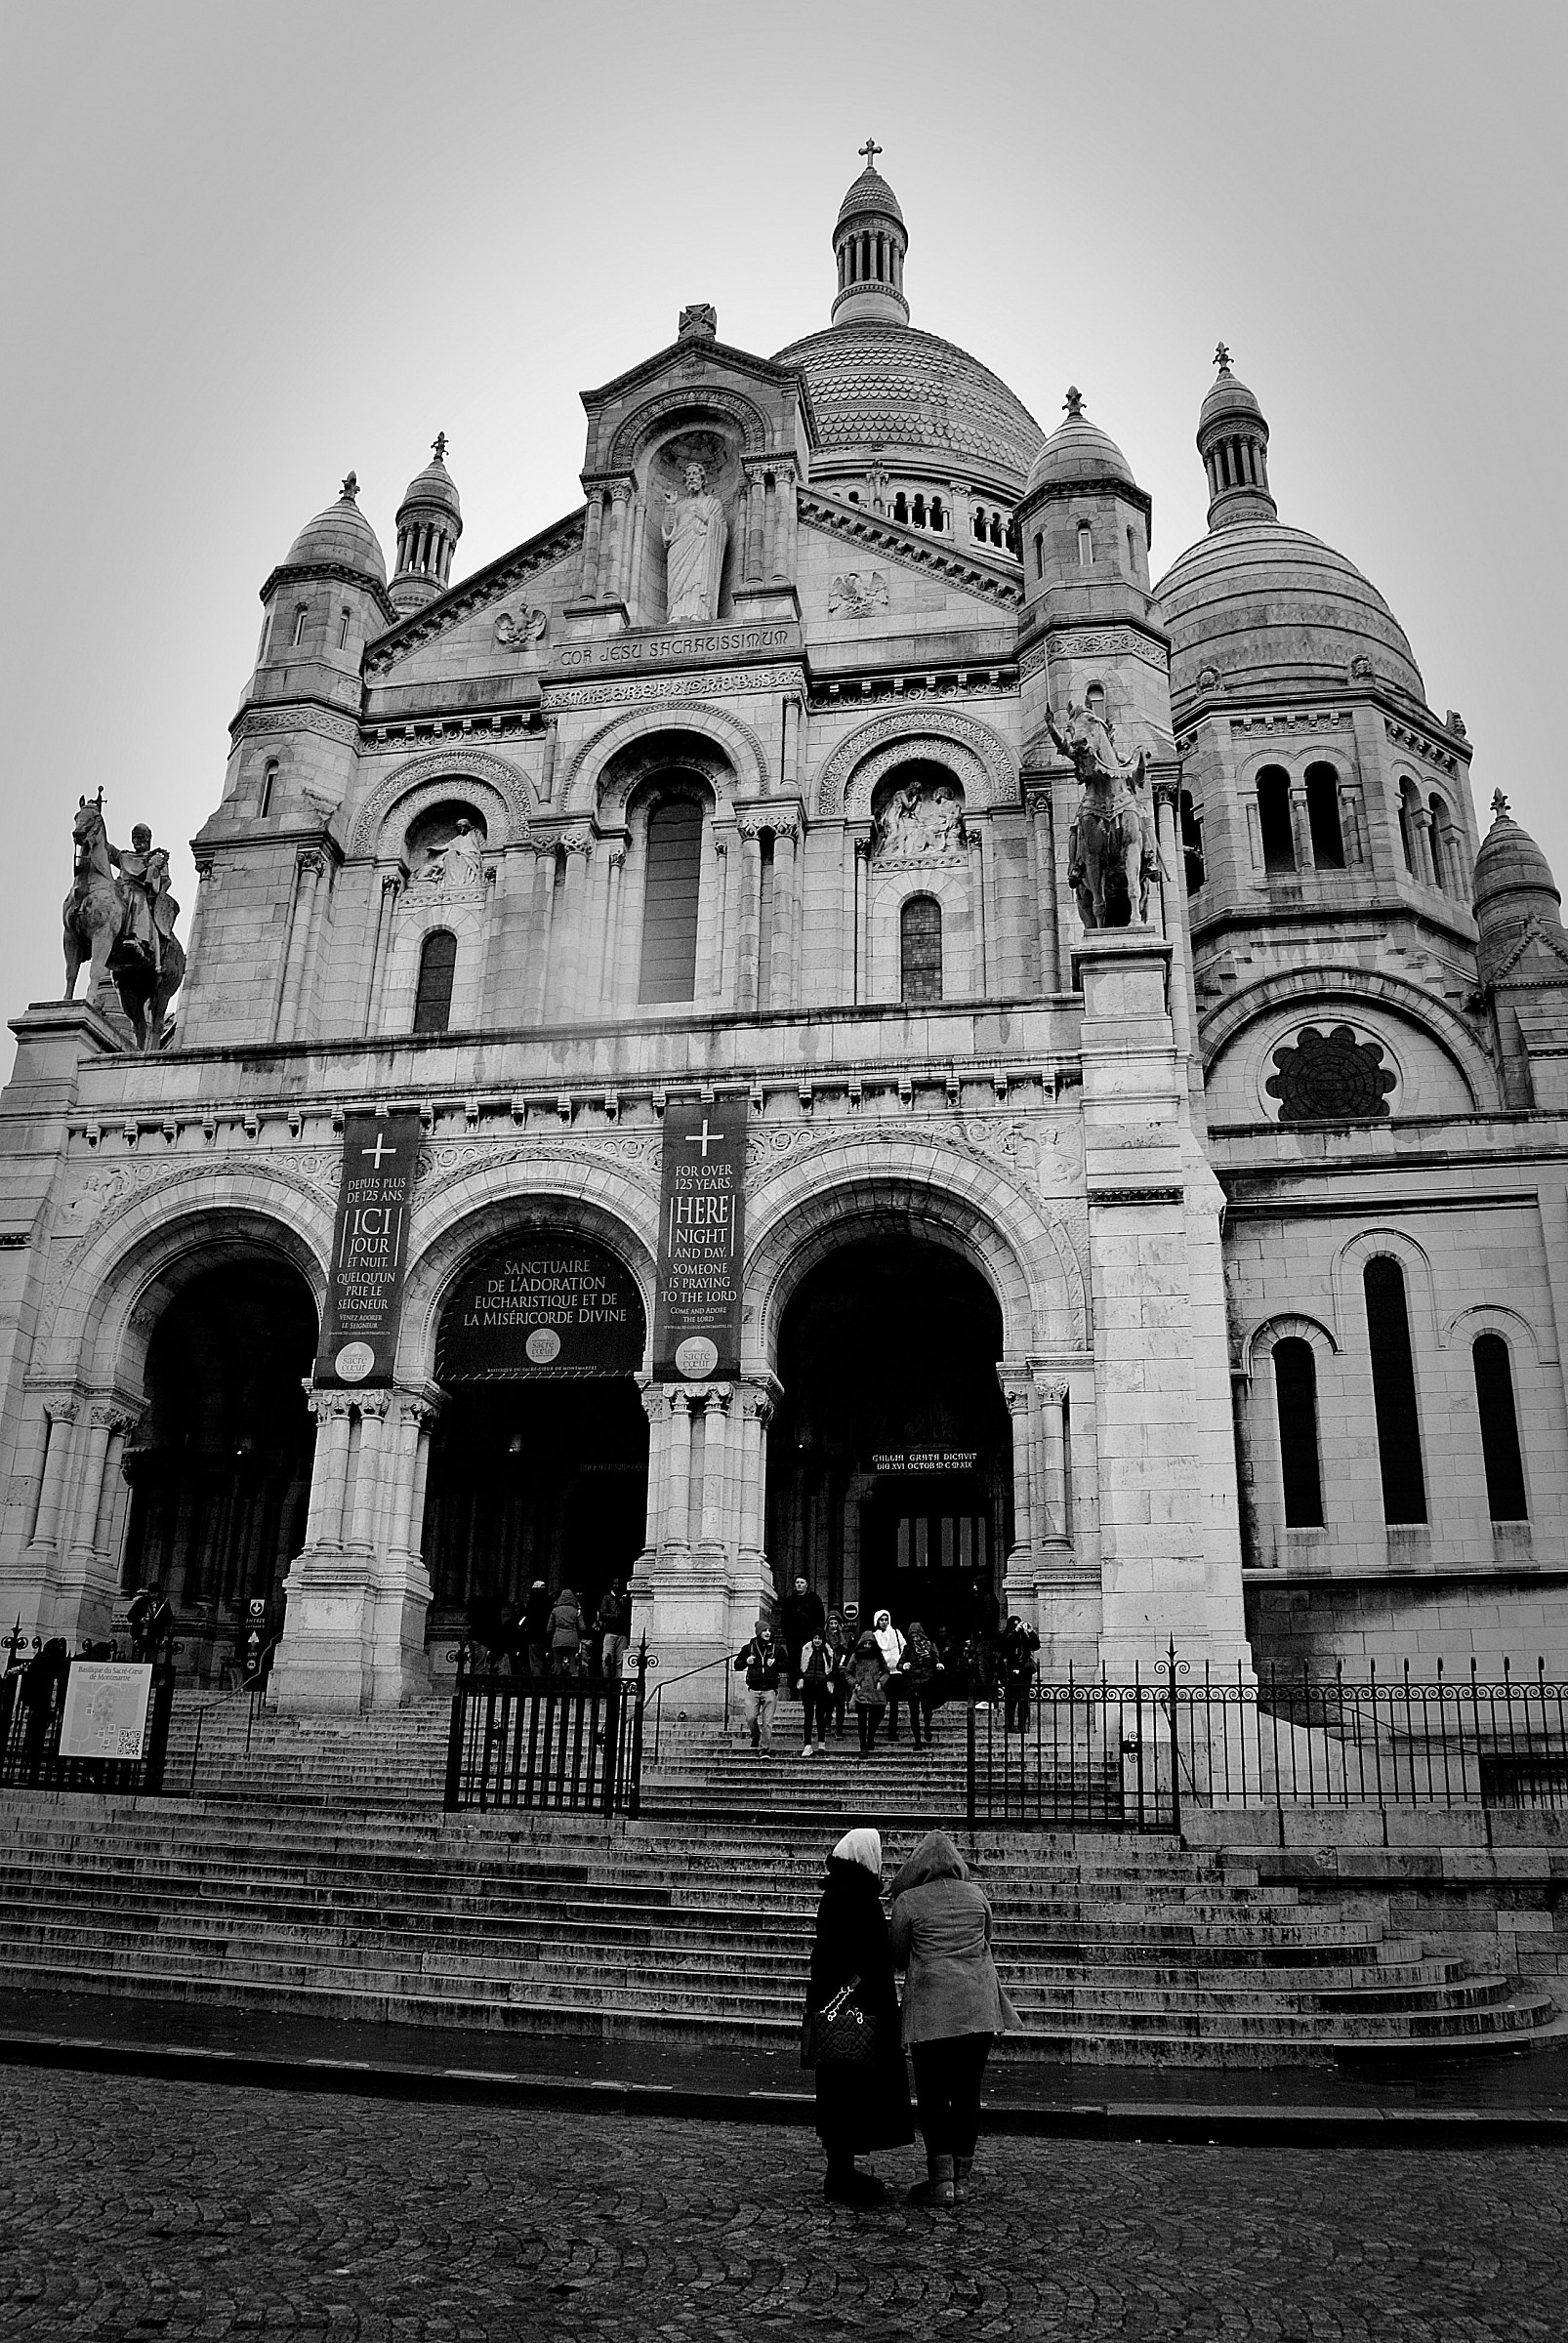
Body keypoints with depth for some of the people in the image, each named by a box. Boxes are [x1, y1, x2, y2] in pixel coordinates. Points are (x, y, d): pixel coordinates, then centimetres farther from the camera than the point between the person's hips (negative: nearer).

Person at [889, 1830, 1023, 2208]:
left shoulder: (907, 1901, -1)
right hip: (979, 2007, 4)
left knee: (933, 2095, 5)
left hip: (931, 2008, -3)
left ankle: (941, 2181, 2)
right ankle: (961, 2180, 14)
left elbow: (897, 1958, 6)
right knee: (967, 2093, 11)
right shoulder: (976, 1894, 9)